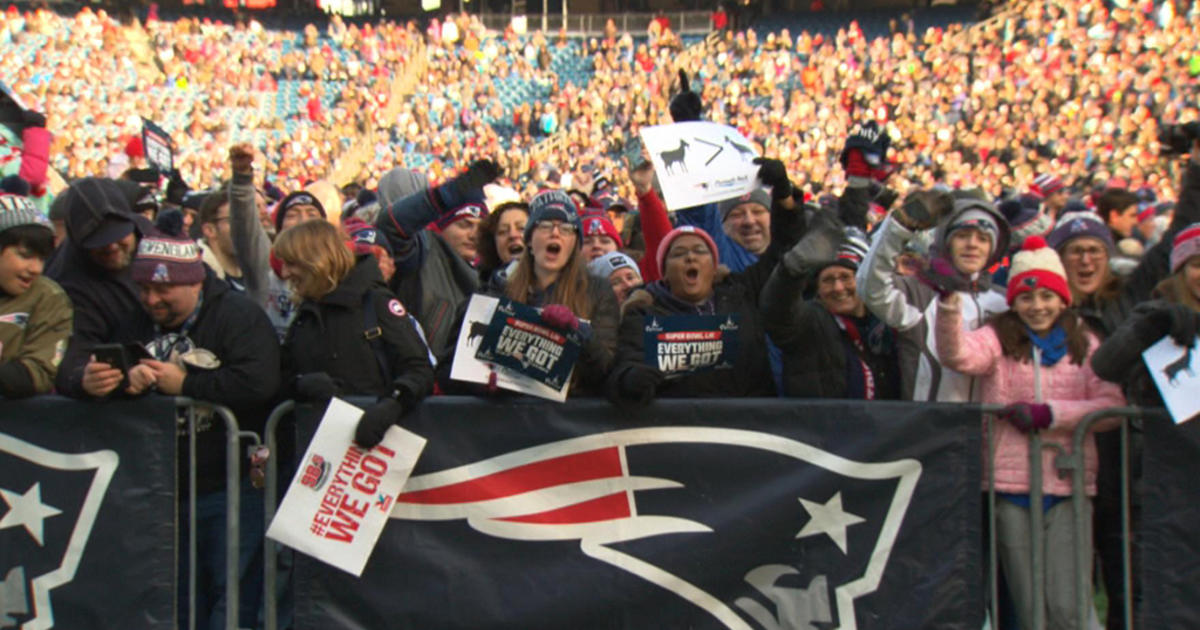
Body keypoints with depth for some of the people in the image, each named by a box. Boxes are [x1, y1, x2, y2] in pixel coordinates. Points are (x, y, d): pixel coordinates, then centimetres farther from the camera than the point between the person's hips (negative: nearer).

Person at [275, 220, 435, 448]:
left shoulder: (376, 302, 0)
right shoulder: (304, 316, 19)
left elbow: (420, 370, -9)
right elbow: (285, 378, 17)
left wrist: (391, 405, -28)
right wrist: (303, 384, -7)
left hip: (375, 436, -5)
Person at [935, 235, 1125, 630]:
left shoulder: (1085, 344, 11)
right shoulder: (999, 339, 6)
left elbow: (1113, 406, 0)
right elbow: (959, 356, -16)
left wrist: (1048, 414, -11)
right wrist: (949, 301, -31)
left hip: (1069, 486, 0)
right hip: (1011, 484, 0)